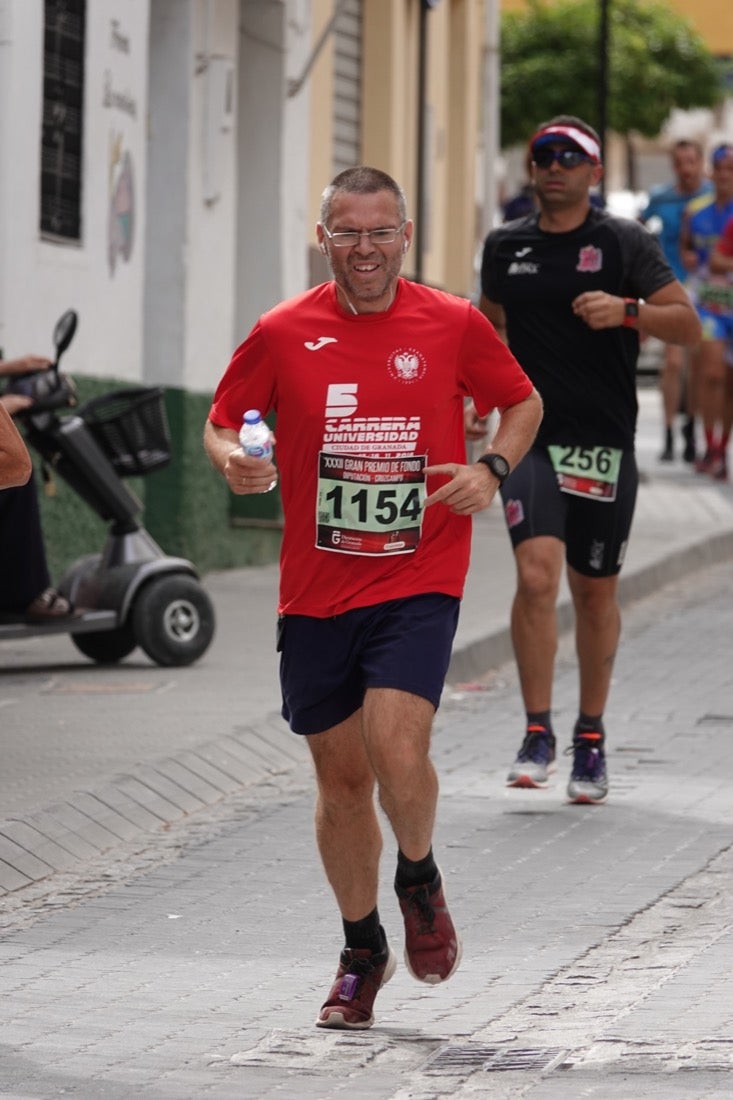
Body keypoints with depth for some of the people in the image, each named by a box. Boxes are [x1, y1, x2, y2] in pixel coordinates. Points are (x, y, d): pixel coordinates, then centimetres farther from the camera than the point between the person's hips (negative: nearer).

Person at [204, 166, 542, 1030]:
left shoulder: (452, 324, -1)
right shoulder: (282, 333, 0)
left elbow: (522, 402, 14)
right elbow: (222, 421, 10)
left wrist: (492, 468, -5)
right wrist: (233, 460, -12)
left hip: (418, 580, -2)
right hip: (316, 592, 2)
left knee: (396, 747, -20)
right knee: (340, 775, 9)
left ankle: (420, 879, 12)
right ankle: (362, 951, 28)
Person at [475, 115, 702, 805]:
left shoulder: (624, 243, 0)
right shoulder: (504, 248, 9)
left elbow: (687, 325, -5)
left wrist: (626, 310, -22)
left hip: (605, 443, -1)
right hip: (530, 437, 1)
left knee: (595, 591, 9)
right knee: (536, 573, -18)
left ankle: (590, 739, 25)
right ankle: (537, 734, -11)